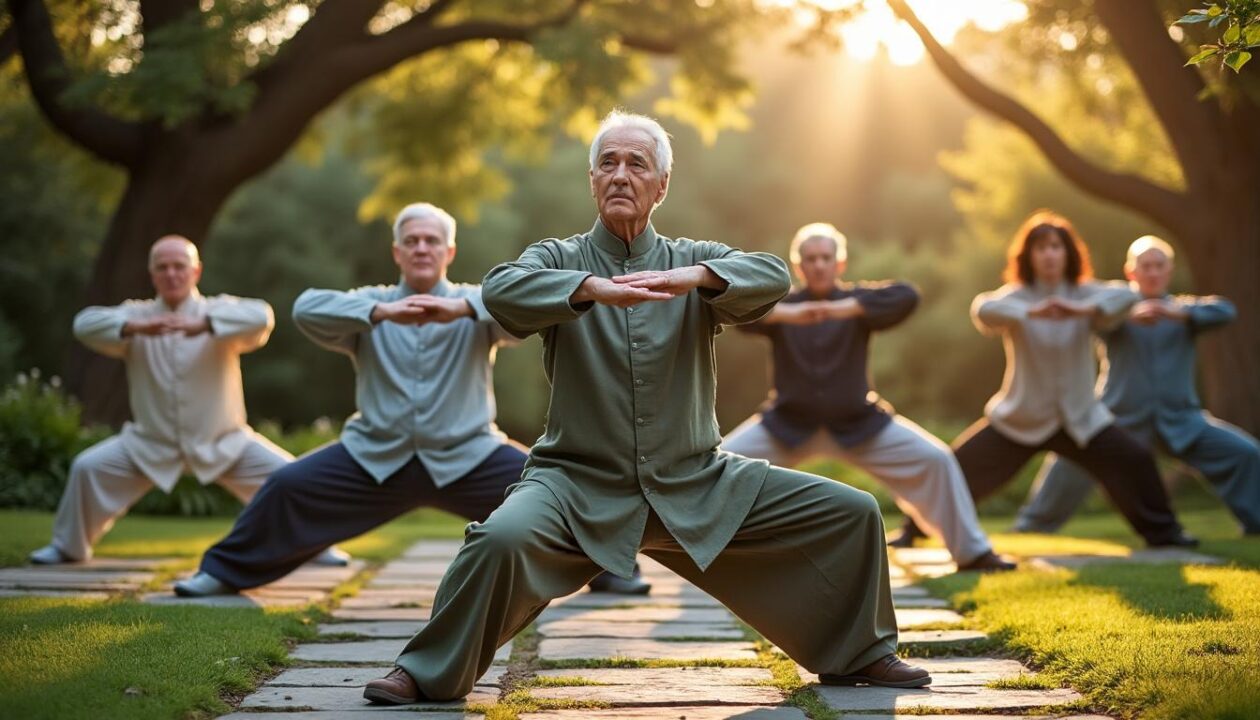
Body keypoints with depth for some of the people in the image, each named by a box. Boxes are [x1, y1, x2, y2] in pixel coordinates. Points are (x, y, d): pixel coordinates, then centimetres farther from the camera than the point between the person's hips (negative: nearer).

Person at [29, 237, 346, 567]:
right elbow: (86, 324, -20)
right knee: (88, 468, -8)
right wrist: (135, 327, -38)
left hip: (221, 440, -1)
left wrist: (204, 324, -45)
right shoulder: (136, 315, -3)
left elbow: (260, 317, -30)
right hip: (151, 441, 1)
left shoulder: (219, 310, -8)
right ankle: (69, 546, 15)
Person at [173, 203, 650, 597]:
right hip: (375, 456, 1)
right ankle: (225, 571, 12)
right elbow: (306, 308, -16)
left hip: (466, 457, -1)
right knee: (288, 488, -10)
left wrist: (463, 307, -36)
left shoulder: (475, 308, 2)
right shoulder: (370, 306, 3)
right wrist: (381, 312, -33)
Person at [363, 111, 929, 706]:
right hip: (580, 483, -3)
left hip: (696, 485, 3)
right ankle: (426, 673, -11)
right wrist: (595, 288, -37)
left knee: (851, 516, -2)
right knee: (502, 539, -33)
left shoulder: (695, 262, 8)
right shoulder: (559, 261, 3)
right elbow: (501, 289, -20)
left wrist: (695, 276, -33)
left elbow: (773, 277, -13)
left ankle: (856, 654, 21)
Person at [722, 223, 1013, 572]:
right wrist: (787, 314, -41)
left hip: (857, 423, 0)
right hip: (789, 424, 0)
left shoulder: (858, 301, -5)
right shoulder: (783, 307, -5)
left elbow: (906, 297, -25)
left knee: (936, 460, -10)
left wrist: (847, 308, -37)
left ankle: (972, 553, 4)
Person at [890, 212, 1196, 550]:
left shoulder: (1085, 294, -4)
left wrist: (1084, 310, -40)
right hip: (1019, 417, -1)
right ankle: (914, 530, 9)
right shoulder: (1017, 296, -10)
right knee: (961, 465, -7)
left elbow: (1126, 295, -23)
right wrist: (1030, 312, -50)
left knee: (1134, 460, -9)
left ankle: (1161, 530, 11)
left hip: (1080, 417, 2)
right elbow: (982, 309, -33)